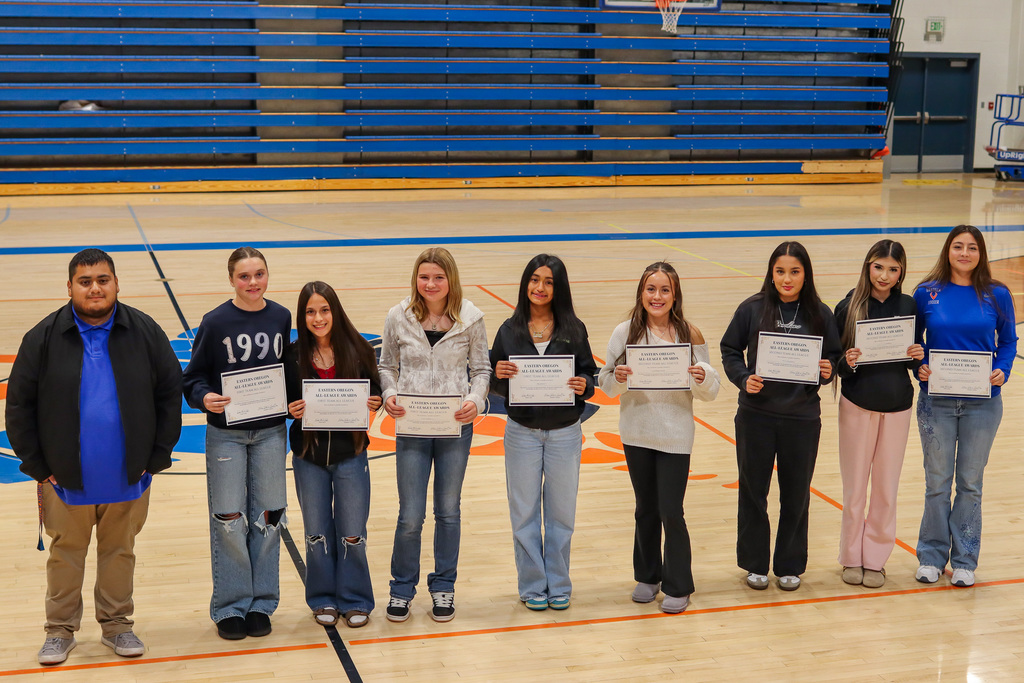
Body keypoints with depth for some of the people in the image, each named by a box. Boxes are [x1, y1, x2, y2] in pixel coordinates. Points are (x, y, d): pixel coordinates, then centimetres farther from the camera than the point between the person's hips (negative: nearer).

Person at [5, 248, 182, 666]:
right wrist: (36, 465, -4)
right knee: (65, 553, 12)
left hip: (127, 476, 1)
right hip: (66, 477, -1)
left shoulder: (145, 332, -5)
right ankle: (60, 630, 27)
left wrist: (158, 455, -2)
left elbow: (170, 393, 1)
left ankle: (116, 624, 30)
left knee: (120, 552, 15)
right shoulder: (44, 338, -7)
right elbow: (19, 404, -2)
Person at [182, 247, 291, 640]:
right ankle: (230, 607, 14)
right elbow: (194, 376, -4)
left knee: (268, 517, 7)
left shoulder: (282, 318, 3)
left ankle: (261, 603, 19)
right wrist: (204, 398, -23)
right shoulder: (216, 322, -7)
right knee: (229, 520, 1)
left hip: (271, 432, 3)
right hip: (226, 434, -3)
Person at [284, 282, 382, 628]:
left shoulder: (357, 349, -6)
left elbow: (374, 391, 4)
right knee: (317, 532, 12)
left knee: (352, 533, 5)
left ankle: (355, 600, 23)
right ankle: (323, 599, 28)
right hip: (309, 456, 1)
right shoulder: (293, 355, -4)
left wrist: (374, 402, -18)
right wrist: (291, 409, -17)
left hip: (350, 453, -1)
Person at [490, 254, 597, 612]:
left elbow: (589, 375, 3)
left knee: (561, 512, 9)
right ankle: (533, 585, 21)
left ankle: (558, 584, 24)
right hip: (522, 432, 0)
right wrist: (499, 376, -17)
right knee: (524, 514, 7)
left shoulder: (573, 330, -1)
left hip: (565, 433, 0)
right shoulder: (509, 330, 1)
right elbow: (496, 386, 5)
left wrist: (584, 386, -18)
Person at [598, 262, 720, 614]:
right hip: (636, 434, 2)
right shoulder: (625, 332, -2)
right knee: (646, 509, 15)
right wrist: (618, 377, -21)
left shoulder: (690, 334, -5)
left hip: (675, 436, -2)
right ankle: (647, 576, 33)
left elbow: (710, 391, -1)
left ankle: (677, 587, 15)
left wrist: (703, 378, -22)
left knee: (671, 512, -1)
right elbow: (606, 383, 0)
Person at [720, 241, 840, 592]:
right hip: (756, 415, 0)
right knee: (753, 490, 8)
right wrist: (744, 379, -14)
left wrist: (828, 372, -14)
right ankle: (755, 564, 24)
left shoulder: (819, 314, -1)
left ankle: (790, 565, 25)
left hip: (802, 418, 1)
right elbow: (730, 350, 2)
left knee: (796, 494, 9)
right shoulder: (752, 309, -4)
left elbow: (833, 357, 8)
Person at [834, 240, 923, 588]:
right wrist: (847, 362, -22)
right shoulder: (849, 307, -6)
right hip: (857, 405, -2)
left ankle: (875, 559, 20)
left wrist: (917, 357, -13)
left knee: (887, 487, 8)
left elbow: (914, 357, 9)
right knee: (854, 487, 6)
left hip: (897, 406, 2)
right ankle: (851, 557, 20)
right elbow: (834, 360, -1)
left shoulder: (908, 306, 0)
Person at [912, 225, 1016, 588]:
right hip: (936, 402, 0)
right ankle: (932, 555, 21)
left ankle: (964, 559, 21)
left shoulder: (997, 295, -2)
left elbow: (1008, 341, 5)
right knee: (937, 482, 8)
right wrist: (918, 367, -12)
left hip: (982, 404, 0)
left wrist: (1003, 371, -12)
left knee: (970, 483, 9)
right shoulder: (926, 293, -2)